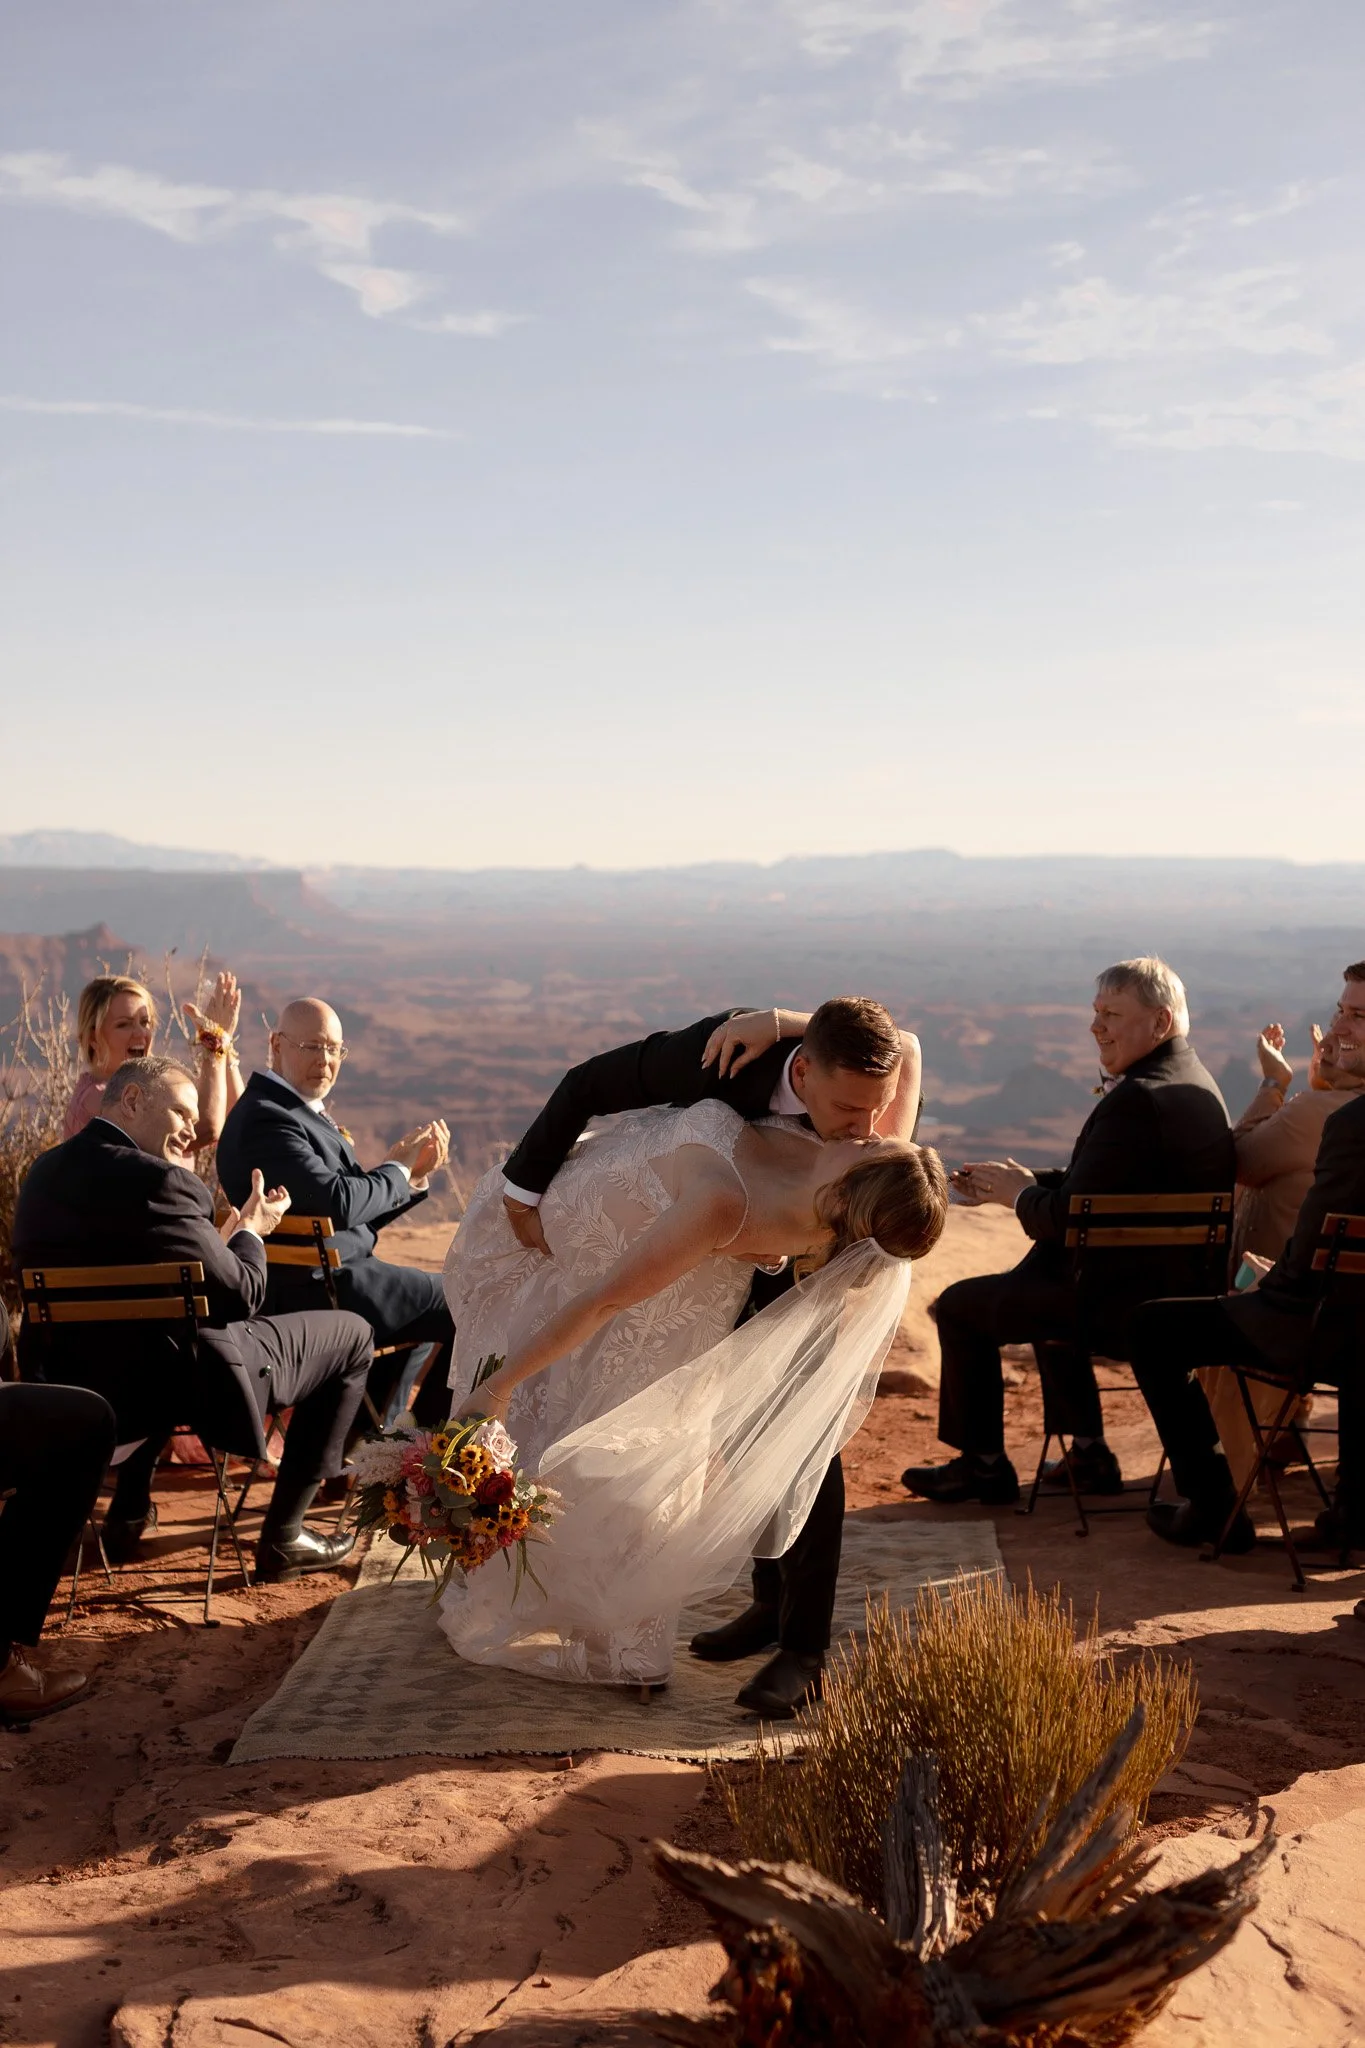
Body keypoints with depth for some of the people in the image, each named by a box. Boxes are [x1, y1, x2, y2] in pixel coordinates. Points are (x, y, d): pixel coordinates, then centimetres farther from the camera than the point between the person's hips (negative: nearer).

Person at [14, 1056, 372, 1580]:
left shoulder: (43, 1172, 4)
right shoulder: (155, 1180, -22)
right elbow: (241, 1298, -17)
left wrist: (221, 1237, 14)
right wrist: (251, 1231, 2)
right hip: (176, 1387, -8)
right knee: (351, 1335, 10)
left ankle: (127, 1513, 38)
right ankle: (282, 1536, 11)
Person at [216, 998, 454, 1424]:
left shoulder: (301, 1113, 13)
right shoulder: (268, 1118, -19)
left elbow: (363, 1214, 13)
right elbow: (340, 1205, -29)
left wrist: (415, 1174, -1)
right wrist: (398, 1168, -12)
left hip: (322, 1281, 11)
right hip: (318, 1292, -11)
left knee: (430, 1299, 31)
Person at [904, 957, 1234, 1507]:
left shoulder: (1135, 1099, -25)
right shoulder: (1197, 1085, 7)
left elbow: (1071, 1217, -24)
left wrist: (1019, 1194, -4)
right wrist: (1030, 1182, 7)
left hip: (1125, 1306, -10)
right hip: (1182, 1290, 10)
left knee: (960, 1306, 5)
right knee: (1042, 1284, 36)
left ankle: (982, 1465, 19)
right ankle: (1088, 1453, 35)